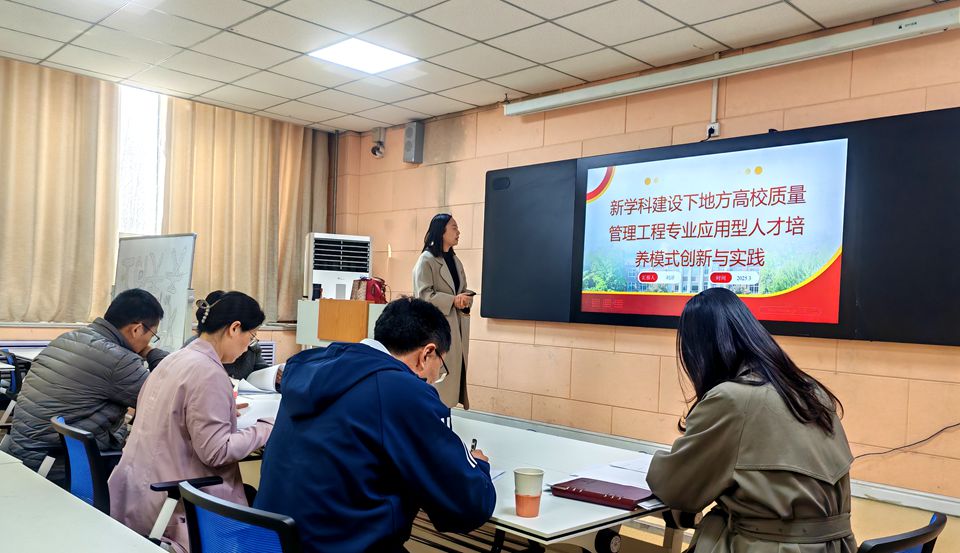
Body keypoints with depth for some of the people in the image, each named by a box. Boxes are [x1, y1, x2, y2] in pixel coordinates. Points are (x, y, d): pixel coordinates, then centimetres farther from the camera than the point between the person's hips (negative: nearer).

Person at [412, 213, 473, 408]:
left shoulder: (456, 261, 17)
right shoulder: (426, 260, -7)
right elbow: (424, 294, -14)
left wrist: (466, 299, -4)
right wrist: (453, 300, -20)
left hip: (456, 326, 7)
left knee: (453, 370, 7)